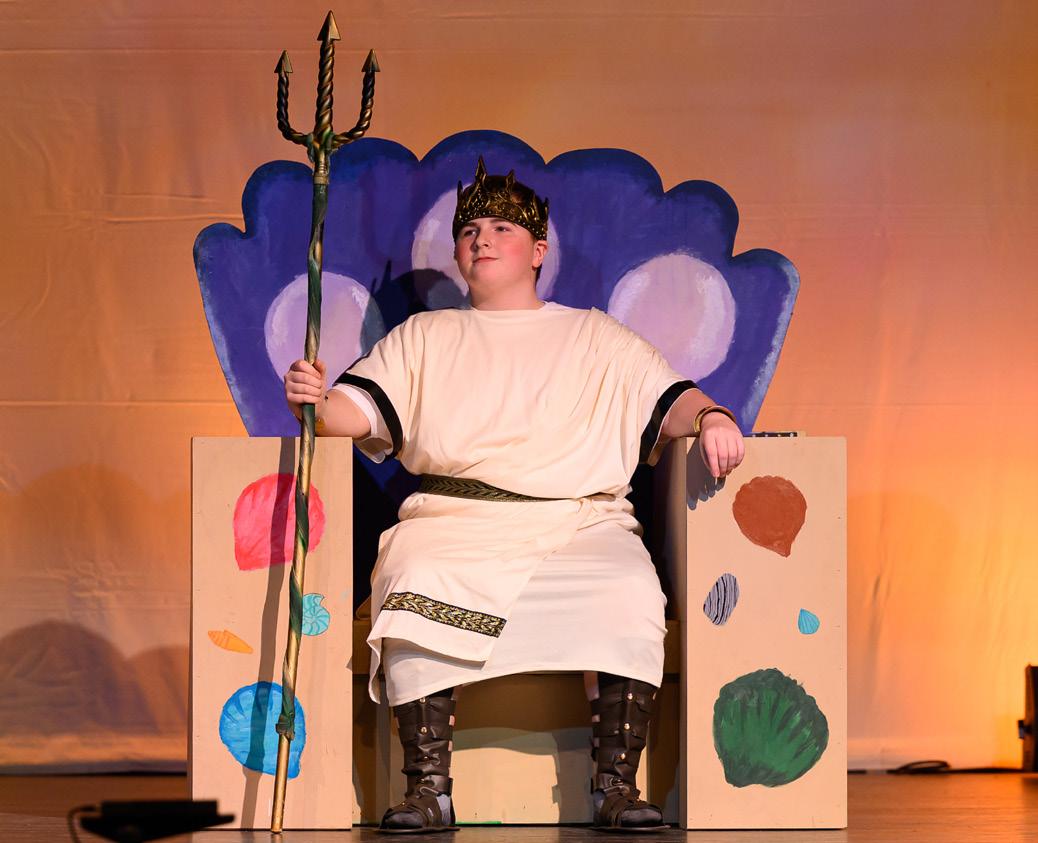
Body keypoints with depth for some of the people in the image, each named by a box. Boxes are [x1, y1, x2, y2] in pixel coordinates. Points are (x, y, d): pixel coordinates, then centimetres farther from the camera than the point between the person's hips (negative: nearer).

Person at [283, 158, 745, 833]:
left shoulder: (597, 336, 24)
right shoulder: (424, 337, 25)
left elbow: (669, 399, 14)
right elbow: (363, 406, 12)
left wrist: (710, 417, -10)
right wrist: (318, 403, -12)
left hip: (581, 522, 0)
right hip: (453, 521, 0)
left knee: (631, 594, -32)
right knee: (415, 585, -34)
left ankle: (617, 785, -27)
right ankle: (428, 788, -31)